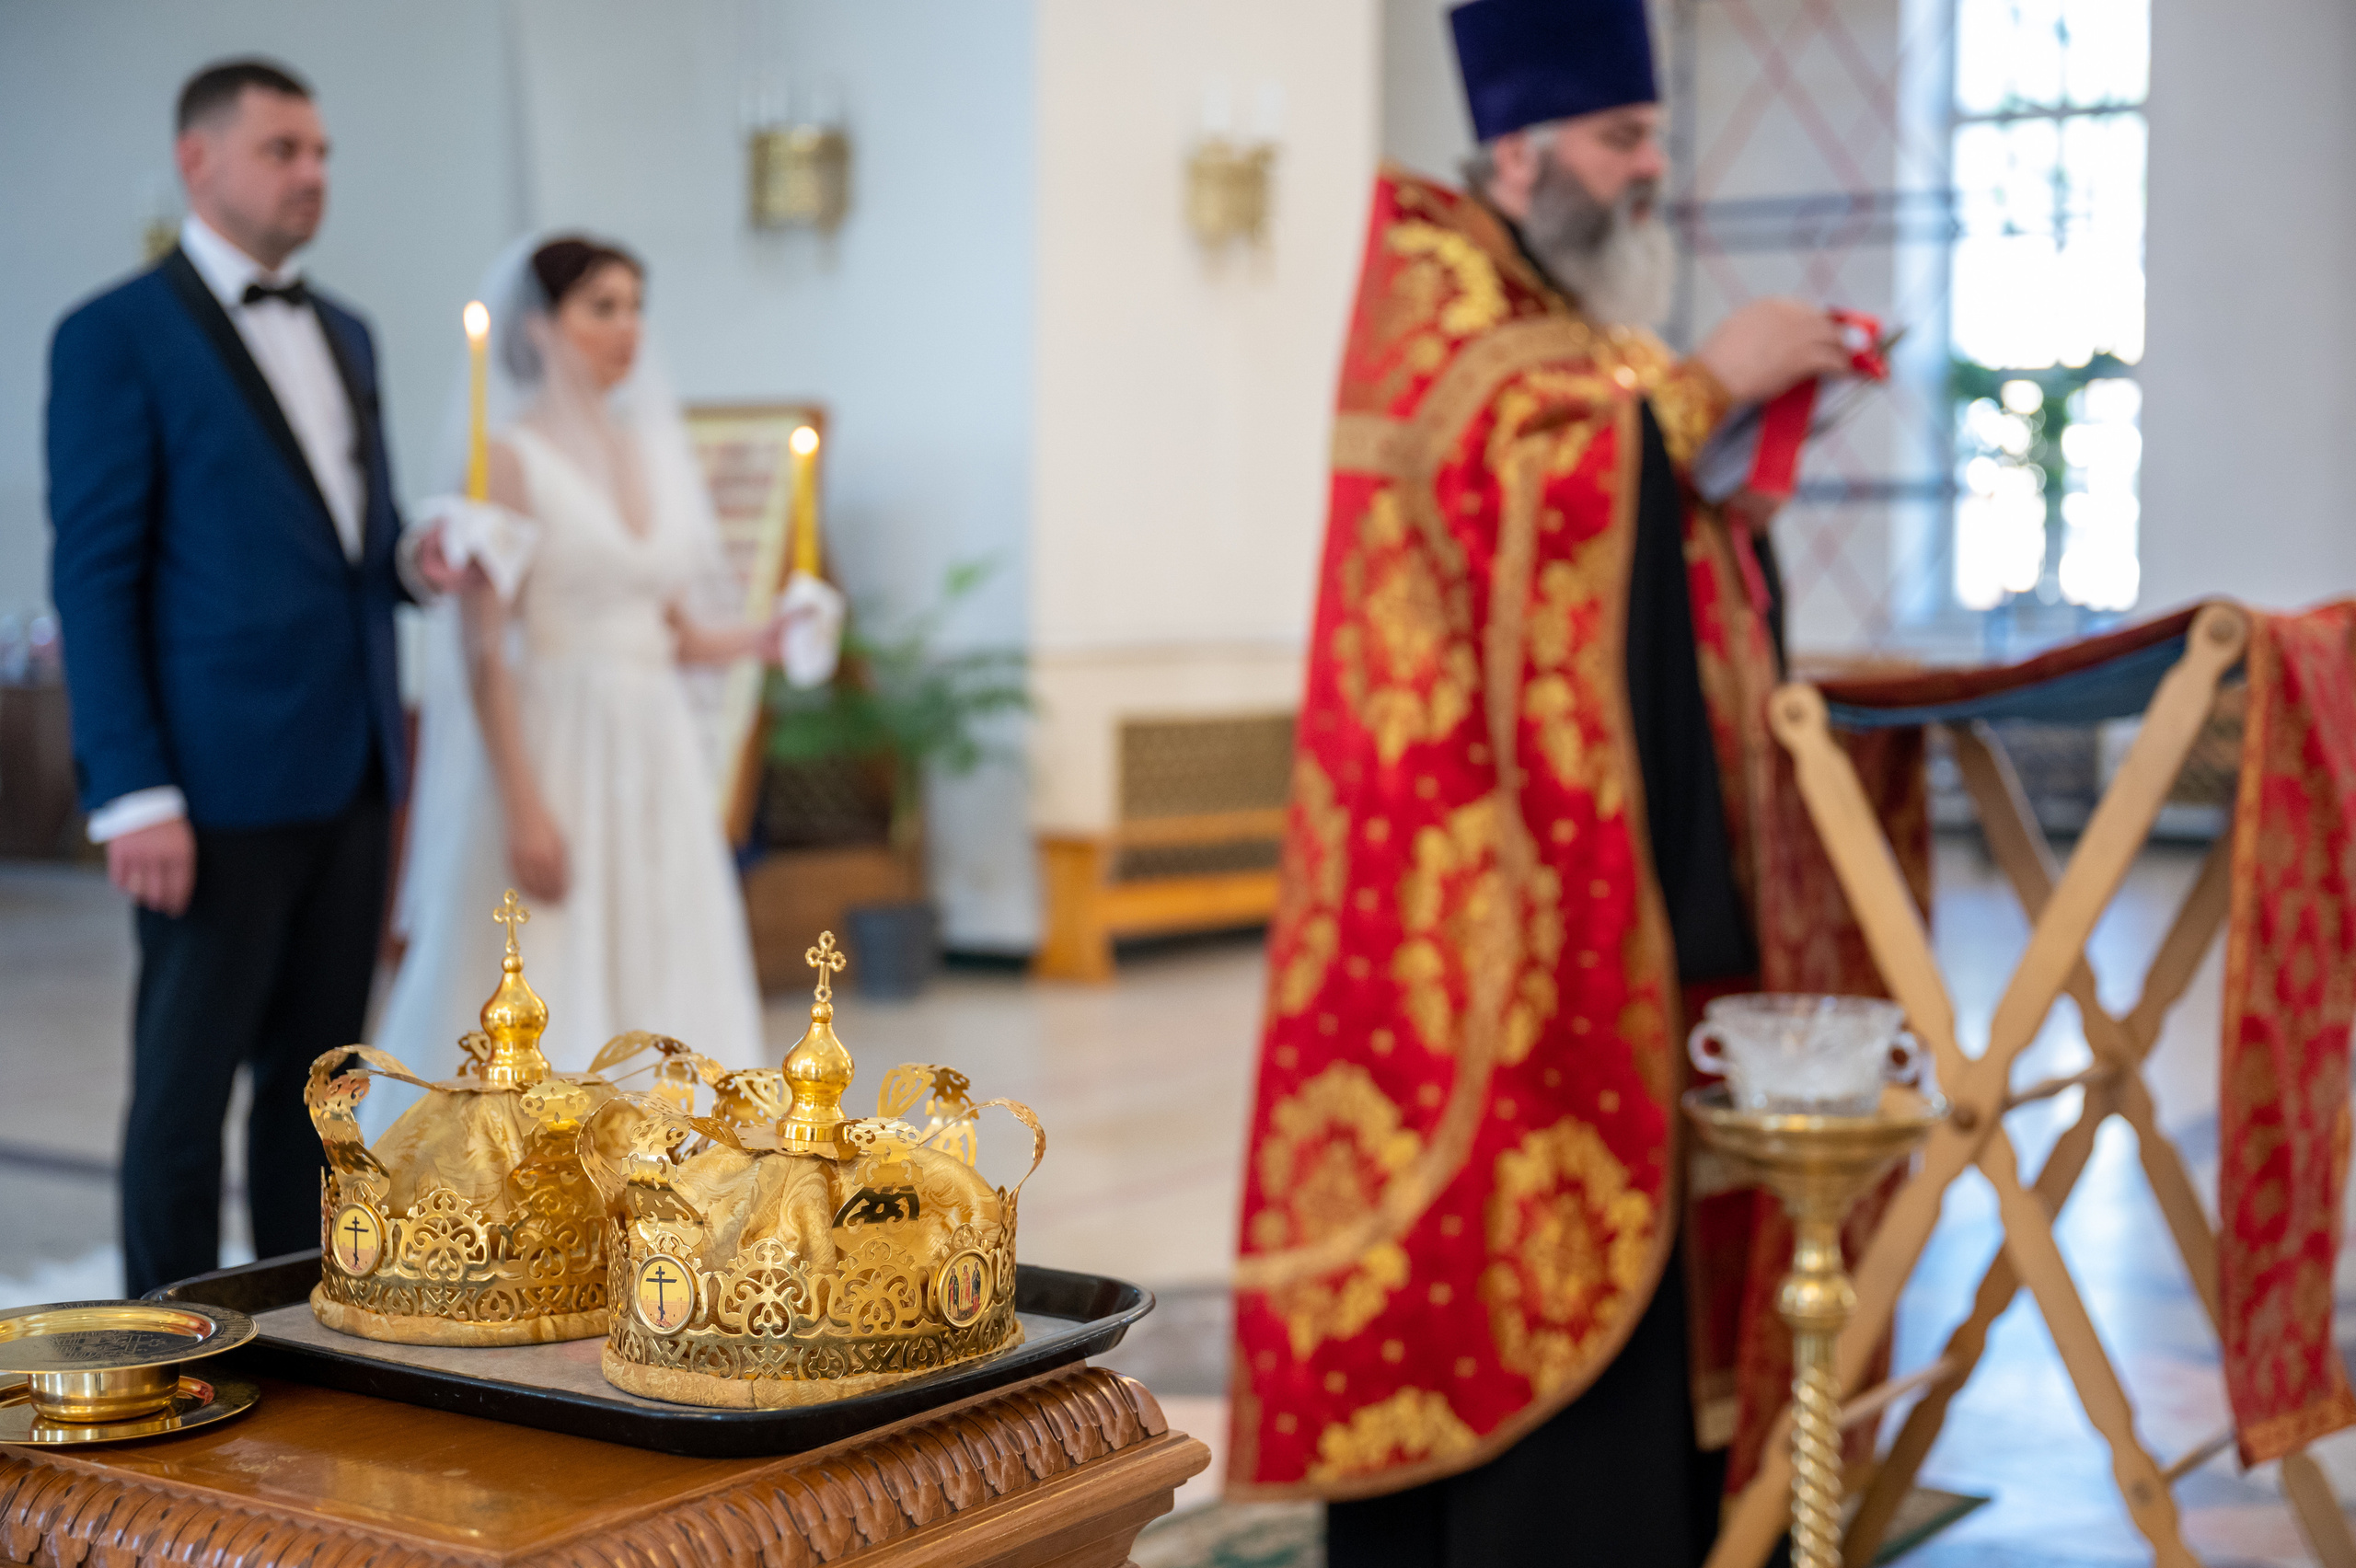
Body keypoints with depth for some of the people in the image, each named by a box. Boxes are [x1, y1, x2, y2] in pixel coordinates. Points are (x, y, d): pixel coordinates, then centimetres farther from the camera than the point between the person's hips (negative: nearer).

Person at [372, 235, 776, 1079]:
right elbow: (482, 648, -13)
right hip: (555, 749, -6)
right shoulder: (509, 459, -7)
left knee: (658, 987, 7)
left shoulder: (651, 450, 12)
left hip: (656, 756, 7)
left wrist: (755, 641, -3)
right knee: (543, 1008, -2)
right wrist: (524, 808, -18)